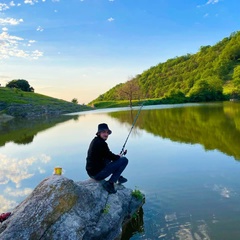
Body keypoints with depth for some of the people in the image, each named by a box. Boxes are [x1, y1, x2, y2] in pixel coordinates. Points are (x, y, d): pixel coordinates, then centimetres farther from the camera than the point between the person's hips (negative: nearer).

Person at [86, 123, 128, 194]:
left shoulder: (95, 141, 12)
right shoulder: (101, 143, -18)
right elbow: (110, 156, -9)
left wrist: (117, 156, 14)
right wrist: (119, 157, 10)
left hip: (91, 173, 10)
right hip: (98, 174, -10)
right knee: (124, 160, -8)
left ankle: (118, 177, 31)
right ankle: (110, 183, -6)